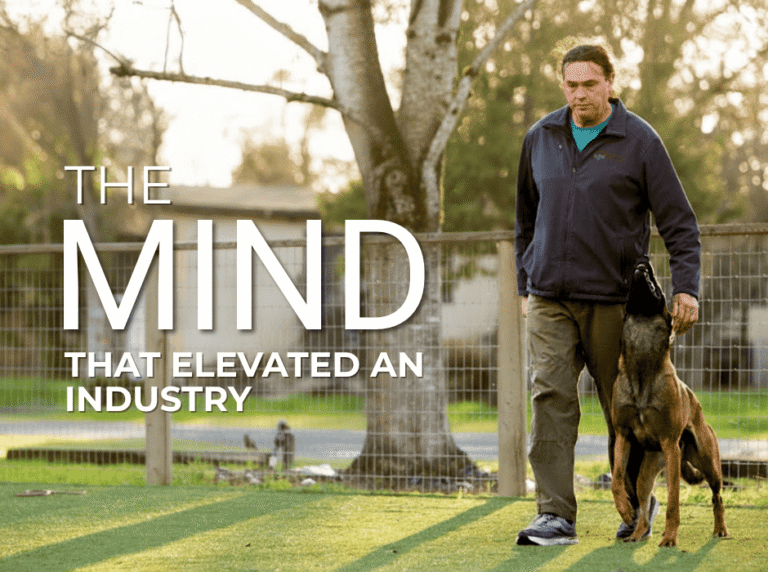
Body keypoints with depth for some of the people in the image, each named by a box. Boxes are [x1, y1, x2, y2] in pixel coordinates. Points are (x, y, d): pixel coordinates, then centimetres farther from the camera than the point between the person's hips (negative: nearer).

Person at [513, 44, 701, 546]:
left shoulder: (639, 141, -4)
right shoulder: (540, 138, 8)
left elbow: (679, 221, -4)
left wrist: (686, 287, -14)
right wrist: (527, 285, 21)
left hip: (611, 298, -3)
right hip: (550, 298, 3)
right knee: (551, 398, -10)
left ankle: (637, 504, 27)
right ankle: (556, 516, -12)